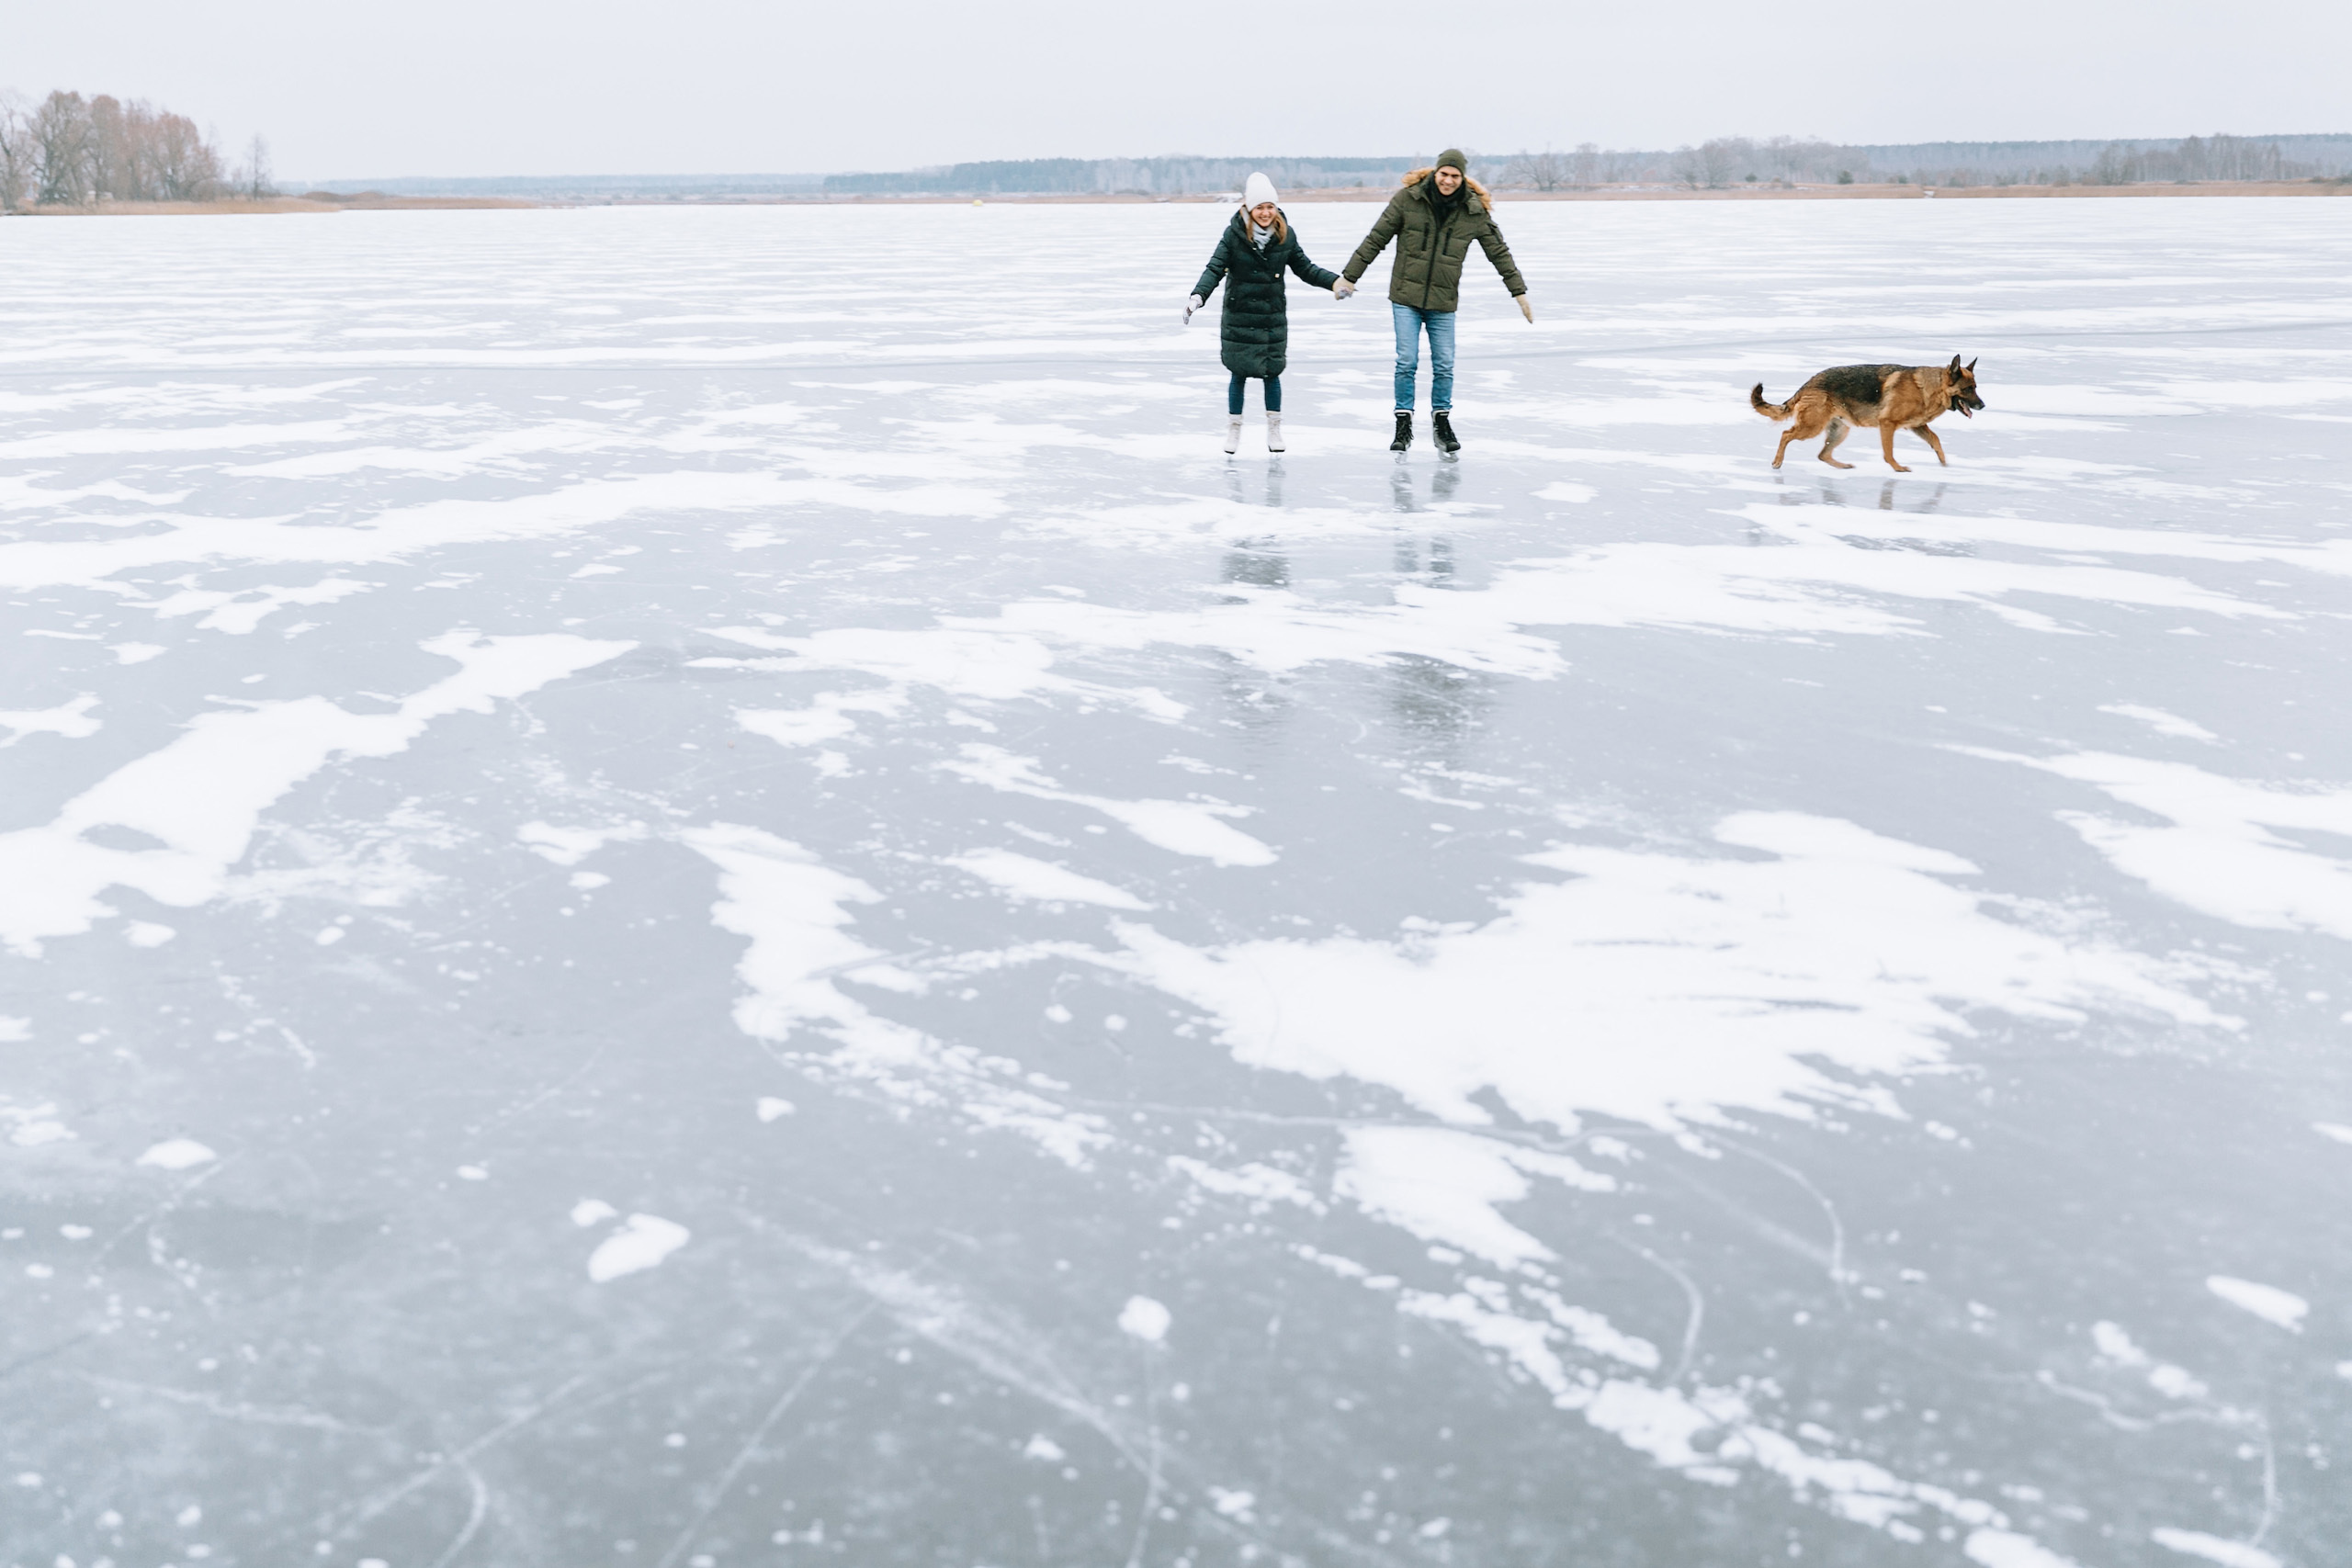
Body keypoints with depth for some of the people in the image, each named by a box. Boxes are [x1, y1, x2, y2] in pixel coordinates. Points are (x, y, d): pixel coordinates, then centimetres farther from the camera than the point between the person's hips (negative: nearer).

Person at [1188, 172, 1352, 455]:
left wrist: (1335, 281, -2)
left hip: (1274, 316, 2)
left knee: (1272, 372, 5)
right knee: (1239, 373, 4)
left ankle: (1274, 429, 19)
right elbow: (1215, 269, -14)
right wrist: (1198, 296, -30)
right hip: (1239, 317, -2)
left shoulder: (1286, 235, -2)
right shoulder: (1234, 235, -11)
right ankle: (1233, 429, 19)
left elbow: (1305, 268, 8)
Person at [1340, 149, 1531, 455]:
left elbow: (1499, 252, 5)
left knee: (1444, 365, 4)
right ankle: (1404, 424, 7)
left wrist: (1519, 292, 4)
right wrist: (1349, 277, -3)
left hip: (1443, 302, 1)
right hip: (1405, 296, -1)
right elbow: (1375, 240, -3)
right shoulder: (1408, 199, -8)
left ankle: (1441, 423, 21)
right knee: (1407, 362, -4)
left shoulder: (1475, 210, -3)